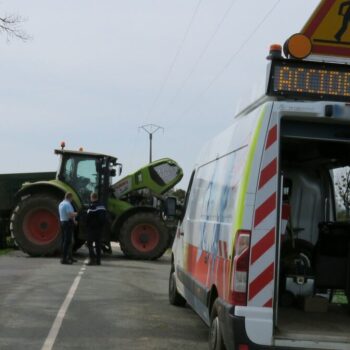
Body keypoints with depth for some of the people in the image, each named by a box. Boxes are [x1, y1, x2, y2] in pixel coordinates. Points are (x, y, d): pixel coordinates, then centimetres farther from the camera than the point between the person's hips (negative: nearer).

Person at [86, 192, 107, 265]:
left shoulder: (92, 206, -14)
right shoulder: (102, 206, 10)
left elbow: (88, 218, -15)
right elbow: (104, 217, 14)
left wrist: (87, 226, -2)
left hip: (92, 228, -7)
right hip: (100, 228, 7)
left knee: (90, 243, -2)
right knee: (98, 243, 11)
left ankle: (92, 258, -13)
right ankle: (98, 260, 11)